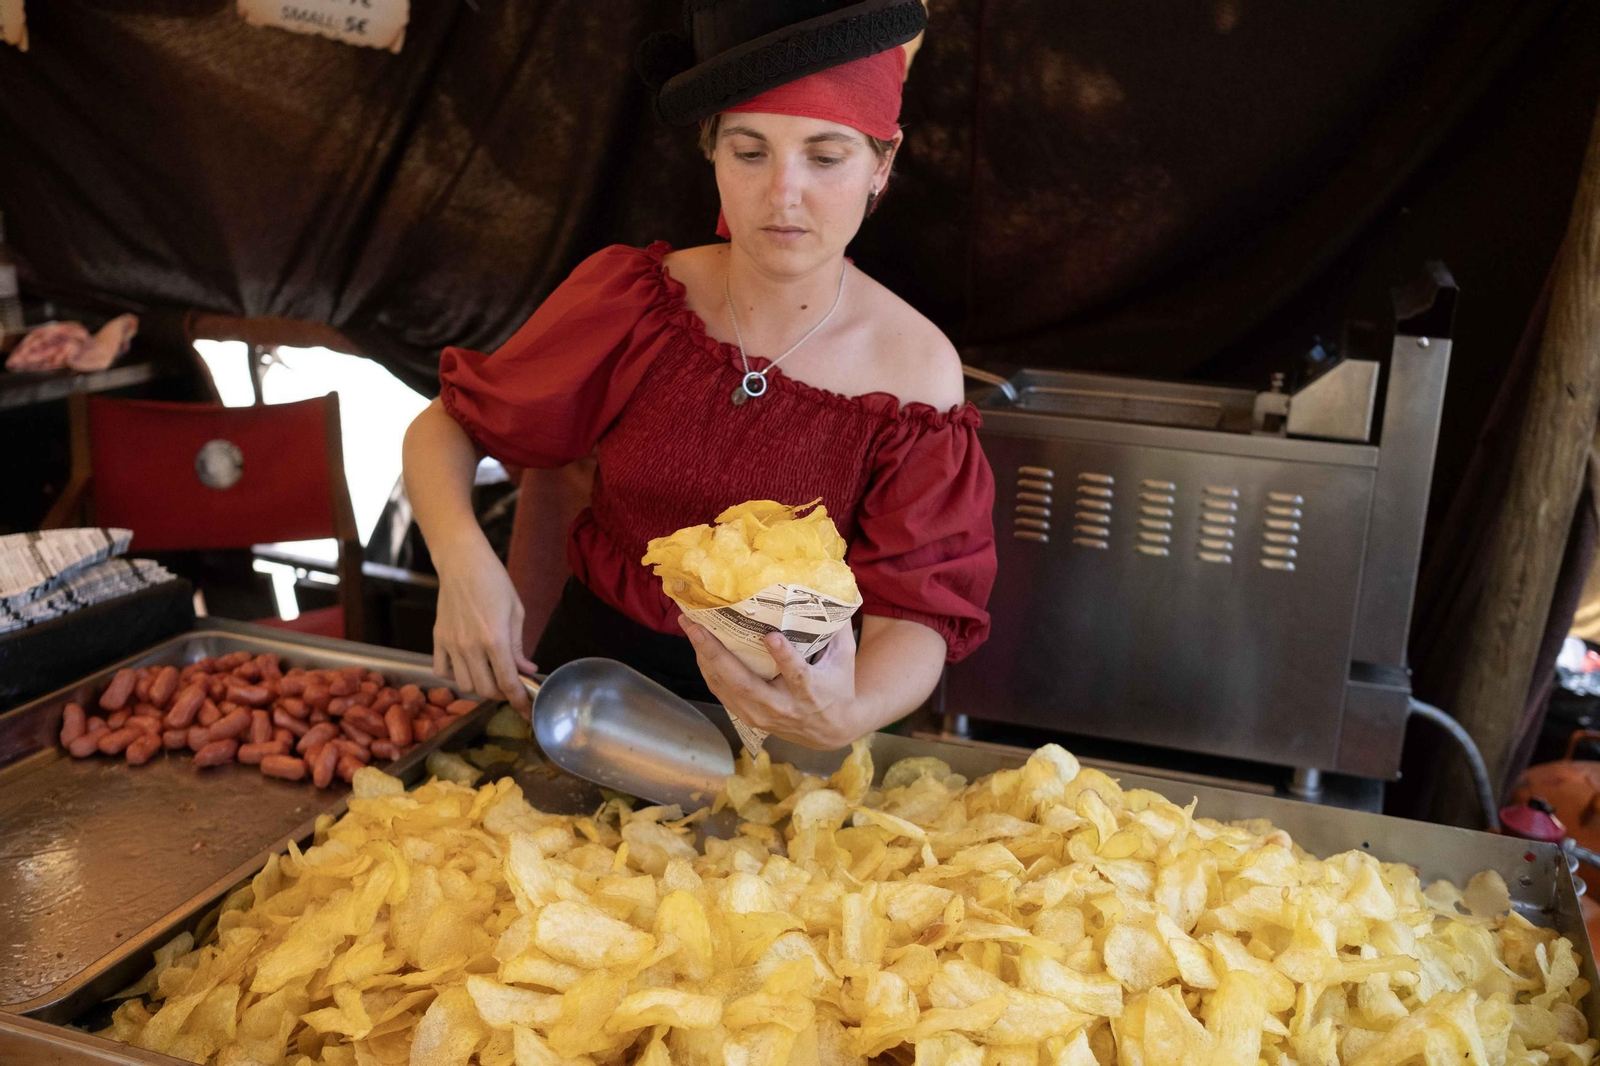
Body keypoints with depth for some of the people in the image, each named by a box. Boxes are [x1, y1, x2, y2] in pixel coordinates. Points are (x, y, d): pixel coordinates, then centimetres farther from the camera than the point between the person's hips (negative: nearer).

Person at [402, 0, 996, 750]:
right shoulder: (633, 302, -10)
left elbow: (915, 610, -16)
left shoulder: (916, 372, -13)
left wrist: (846, 714, -39)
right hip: (592, 662, 1)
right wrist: (462, 559, -24)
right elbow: (443, 429, -3)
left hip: (771, 697, 0)